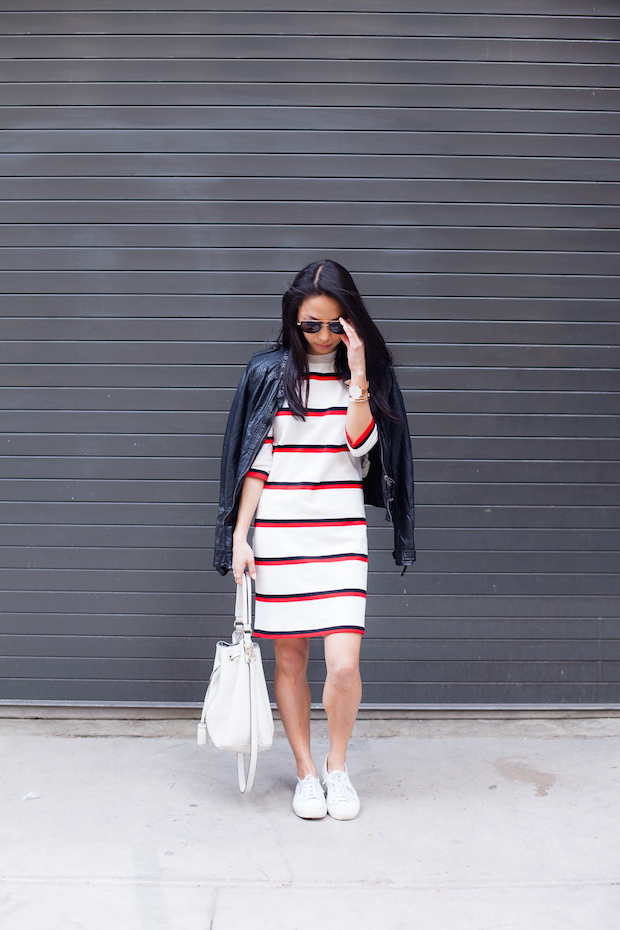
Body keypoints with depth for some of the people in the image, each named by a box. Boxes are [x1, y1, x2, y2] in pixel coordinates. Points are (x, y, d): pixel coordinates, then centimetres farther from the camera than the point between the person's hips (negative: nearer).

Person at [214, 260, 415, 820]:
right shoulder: (269, 373, 4)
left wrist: (358, 378, -15)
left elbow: (362, 448, -8)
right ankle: (306, 773, 24)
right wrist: (239, 535, -1)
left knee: (344, 664, -8)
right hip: (278, 535, 0)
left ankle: (337, 767, 17)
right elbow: (255, 460, 4)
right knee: (290, 660, 7)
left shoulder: (366, 375, 6)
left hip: (340, 536, 0)